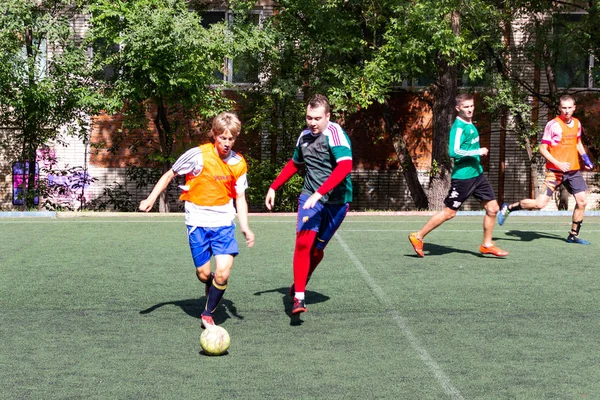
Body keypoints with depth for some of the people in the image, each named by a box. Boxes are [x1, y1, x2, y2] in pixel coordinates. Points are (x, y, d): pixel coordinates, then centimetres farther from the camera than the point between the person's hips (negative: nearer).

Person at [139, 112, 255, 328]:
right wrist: (151, 199, -6)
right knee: (204, 273, 1)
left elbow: (240, 198, 8)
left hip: (224, 223, 2)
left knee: (223, 273, -12)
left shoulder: (238, 163, 0)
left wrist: (245, 227, -3)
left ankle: (208, 314, 8)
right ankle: (211, 287, 39)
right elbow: (170, 174, 1)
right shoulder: (198, 155, -10)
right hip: (198, 222, -2)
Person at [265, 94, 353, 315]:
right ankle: (299, 297, -13)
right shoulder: (305, 136, 6)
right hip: (310, 197, 4)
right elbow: (294, 164, 25)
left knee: (317, 249, 6)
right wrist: (273, 187, 22)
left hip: (336, 201, -3)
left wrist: (319, 193, -35)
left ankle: (301, 282, 33)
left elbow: (345, 166, -30)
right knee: (303, 242, -15)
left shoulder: (335, 133, -16)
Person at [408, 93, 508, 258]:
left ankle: (487, 245, 18)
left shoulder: (470, 124, 10)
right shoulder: (459, 127, -18)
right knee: (449, 212, -1)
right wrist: (478, 152, -23)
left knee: (492, 208, 6)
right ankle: (418, 237, 11)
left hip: (477, 173, 8)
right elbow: (453, 152, -28)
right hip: (462, 176, -8)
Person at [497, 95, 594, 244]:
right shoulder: (553, 125, -12)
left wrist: (585, 158, 13)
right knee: (539, 203, -14)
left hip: (573, 170, 6)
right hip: (555, 171, -6)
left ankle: (573, 235, 18)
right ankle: (508, 208, 6)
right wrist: (558, 163, -21)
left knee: (582, 201, 2)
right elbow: (542, 149, -12)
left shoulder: (577, 123, 7)